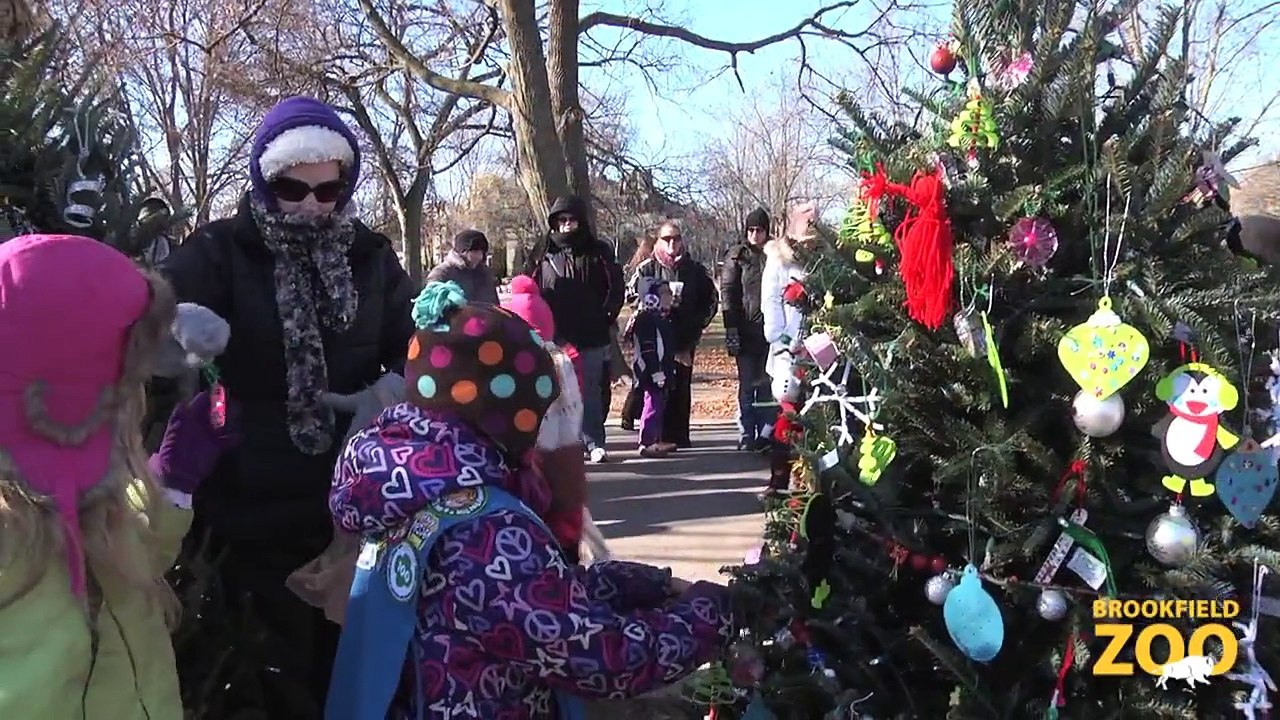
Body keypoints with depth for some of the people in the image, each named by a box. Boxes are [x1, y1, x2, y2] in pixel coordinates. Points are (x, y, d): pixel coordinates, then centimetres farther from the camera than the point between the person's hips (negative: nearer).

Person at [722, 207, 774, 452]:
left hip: (771, 331, 2)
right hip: (746, 331, -1)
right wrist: (731, 329, -10)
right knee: (747, 386, 2)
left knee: (767, 386, 1)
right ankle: (746, 437, 6)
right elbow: (727, 292, 0)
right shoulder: (737, 256, 5)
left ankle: (766, 434, 6)